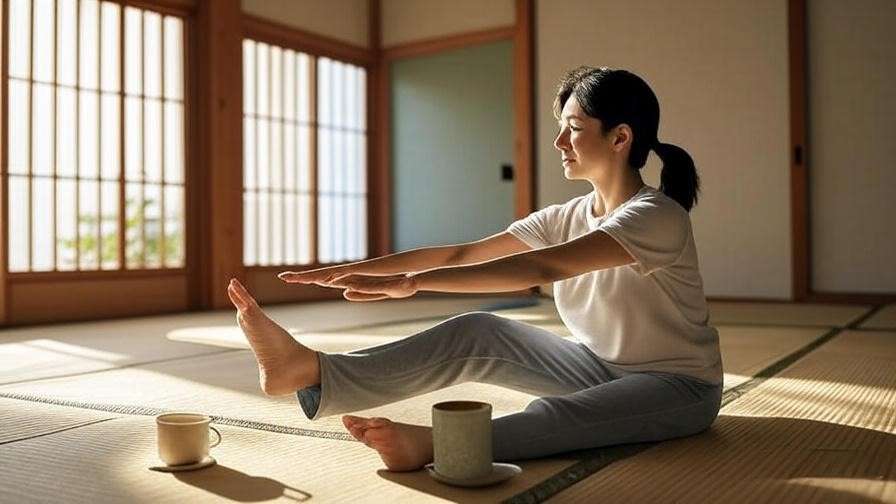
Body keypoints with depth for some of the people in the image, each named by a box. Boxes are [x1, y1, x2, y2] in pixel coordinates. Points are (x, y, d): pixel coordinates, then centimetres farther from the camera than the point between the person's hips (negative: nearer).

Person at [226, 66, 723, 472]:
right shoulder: (567, 217, 1)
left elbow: (542, 268, -36)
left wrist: (413, 282, -42)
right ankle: (314, 374, -29)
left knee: (569, 413, -38)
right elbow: (459, 253, -4)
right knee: (479, 333, -17)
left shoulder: (656, 215, -21)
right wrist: (351, 269, -11)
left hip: (677, 385, -4)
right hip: (598, 366, 5)